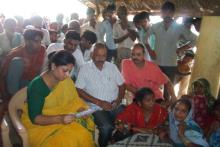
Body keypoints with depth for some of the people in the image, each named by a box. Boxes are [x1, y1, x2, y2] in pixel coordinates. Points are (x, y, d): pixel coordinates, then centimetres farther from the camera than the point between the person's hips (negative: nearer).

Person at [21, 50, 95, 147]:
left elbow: (74, 101, 4)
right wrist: (59, 119, -34)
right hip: (39, 124, -5)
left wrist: (82, 111, -17)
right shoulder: (36, 86, -20)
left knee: (82, 133, -19)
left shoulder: (66, 80, -5)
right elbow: (34, 118, -21)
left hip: (62, 118, 5)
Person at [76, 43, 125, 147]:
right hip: (97, 107, -3)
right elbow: (79, 91, -6)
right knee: (107, 127, -28)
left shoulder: (112, 67, 8)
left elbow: (121, 86, 12)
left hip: (115, 106, 3)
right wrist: (99, 102, -12)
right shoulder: (85, 69, -2)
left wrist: (118, 100, -7)